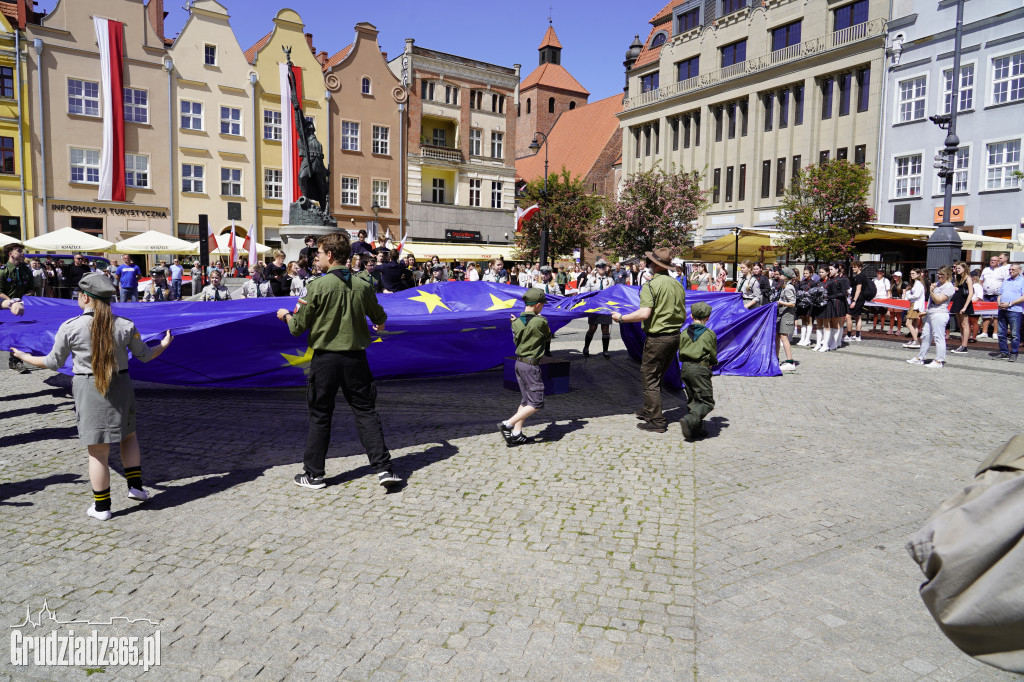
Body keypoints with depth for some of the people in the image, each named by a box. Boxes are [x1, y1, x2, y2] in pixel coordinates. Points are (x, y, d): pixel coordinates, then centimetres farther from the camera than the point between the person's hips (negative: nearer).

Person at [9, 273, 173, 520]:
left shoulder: (69, 328, -9)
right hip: (120, 387, 2)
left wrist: (24, 357, 18)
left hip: (88, 390, -2)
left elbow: (54, 363, 1)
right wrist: (165, 343, 24)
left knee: (98, 451, 5)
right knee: (129, 435, 25)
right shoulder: (125, 325, -4)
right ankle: (136, 487, 23)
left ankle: (101, 507, 16)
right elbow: (144, 356, 5)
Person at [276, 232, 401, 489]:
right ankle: (383, 467, 3)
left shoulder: (318, 286, -10)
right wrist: (380, 323, 41)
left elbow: (298, 328, -5)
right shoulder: (362, 285, 0)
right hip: (356, 357, 3)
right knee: (366, 411, 9)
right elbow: (379, 318, 16)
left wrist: (286, 315, 17)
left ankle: (313, 473, 20)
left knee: (320, 416, 9)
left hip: (325, 358, -2)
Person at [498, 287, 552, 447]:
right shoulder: (540, 321, -15)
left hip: (519, 363, 8)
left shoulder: (517, 322, 3)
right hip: (531, 365, -8)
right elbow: (548, 339, 3)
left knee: (526, 400, 16)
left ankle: (516, 434, 15)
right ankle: (508, 424, -8)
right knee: (536, 403, 0)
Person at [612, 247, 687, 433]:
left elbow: (644, 313, -23)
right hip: (675, 336, 8)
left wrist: (621, 318, -12)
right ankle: (649, 410, 34)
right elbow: (683, 315, 13)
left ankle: (657, 421, 2)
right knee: (657, 376, 21)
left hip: (657, 338, -8)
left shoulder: (651, 284, -13)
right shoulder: (677, 285, 9)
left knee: (649, 377, 1)